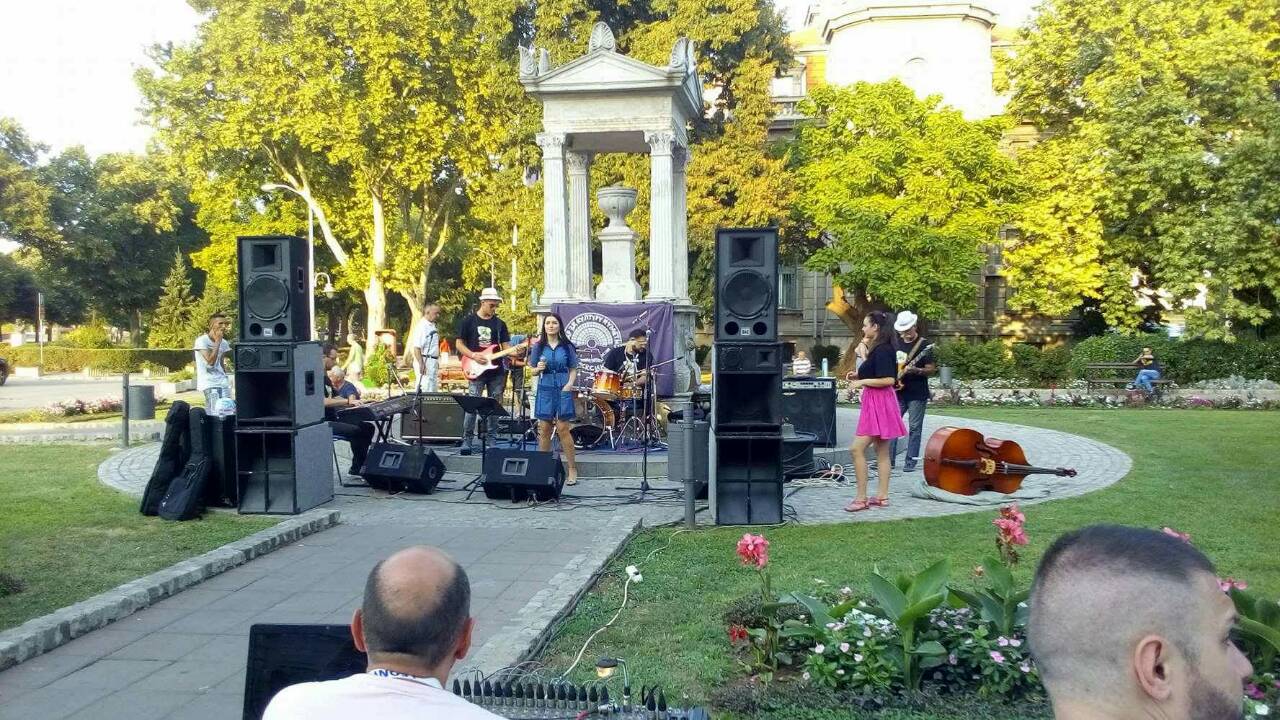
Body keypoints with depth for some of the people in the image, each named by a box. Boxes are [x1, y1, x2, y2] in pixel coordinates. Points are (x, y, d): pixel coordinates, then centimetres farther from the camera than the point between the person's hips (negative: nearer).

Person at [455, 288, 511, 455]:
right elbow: (459, 343, 2)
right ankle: (467, 441, -2)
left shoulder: (500, 324, 10)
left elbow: (505, 347, 8)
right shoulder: (469, 321, 2)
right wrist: (474, 355, -13)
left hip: (496, 372, 3)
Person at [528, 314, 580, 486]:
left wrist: (569, 384, -11)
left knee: (562, 428, -5)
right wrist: (538, 369, -13)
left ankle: (572, 469, 2)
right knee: (544, 429, 3)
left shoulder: (567, 346, 2)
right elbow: (534, 372, 9)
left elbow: (573, 370, 5)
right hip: (545, 390, 2)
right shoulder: (539, 346, 6)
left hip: (562, 390, -2)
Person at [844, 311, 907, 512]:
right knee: (882, 451, 12)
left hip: (879, 403, -11)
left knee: (857, 449, -11)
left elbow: (888, 379, -23)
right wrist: (859, 376, 14)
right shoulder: (877, 349, 15)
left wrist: (862, 382, -18)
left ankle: (861, 498, -7)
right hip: (875, 403, 11)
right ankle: (882, 496, 16)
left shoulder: (882, 350, -16)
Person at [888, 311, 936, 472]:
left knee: (914, 428, 0)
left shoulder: (924, 345, -5)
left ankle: (910, 462, 5)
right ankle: (888, 460, 7)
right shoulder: (895, 343, 9)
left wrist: (916, 370, -24)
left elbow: (931, 369, -7)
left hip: (917, 394, -4)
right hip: (898, 392, 5)